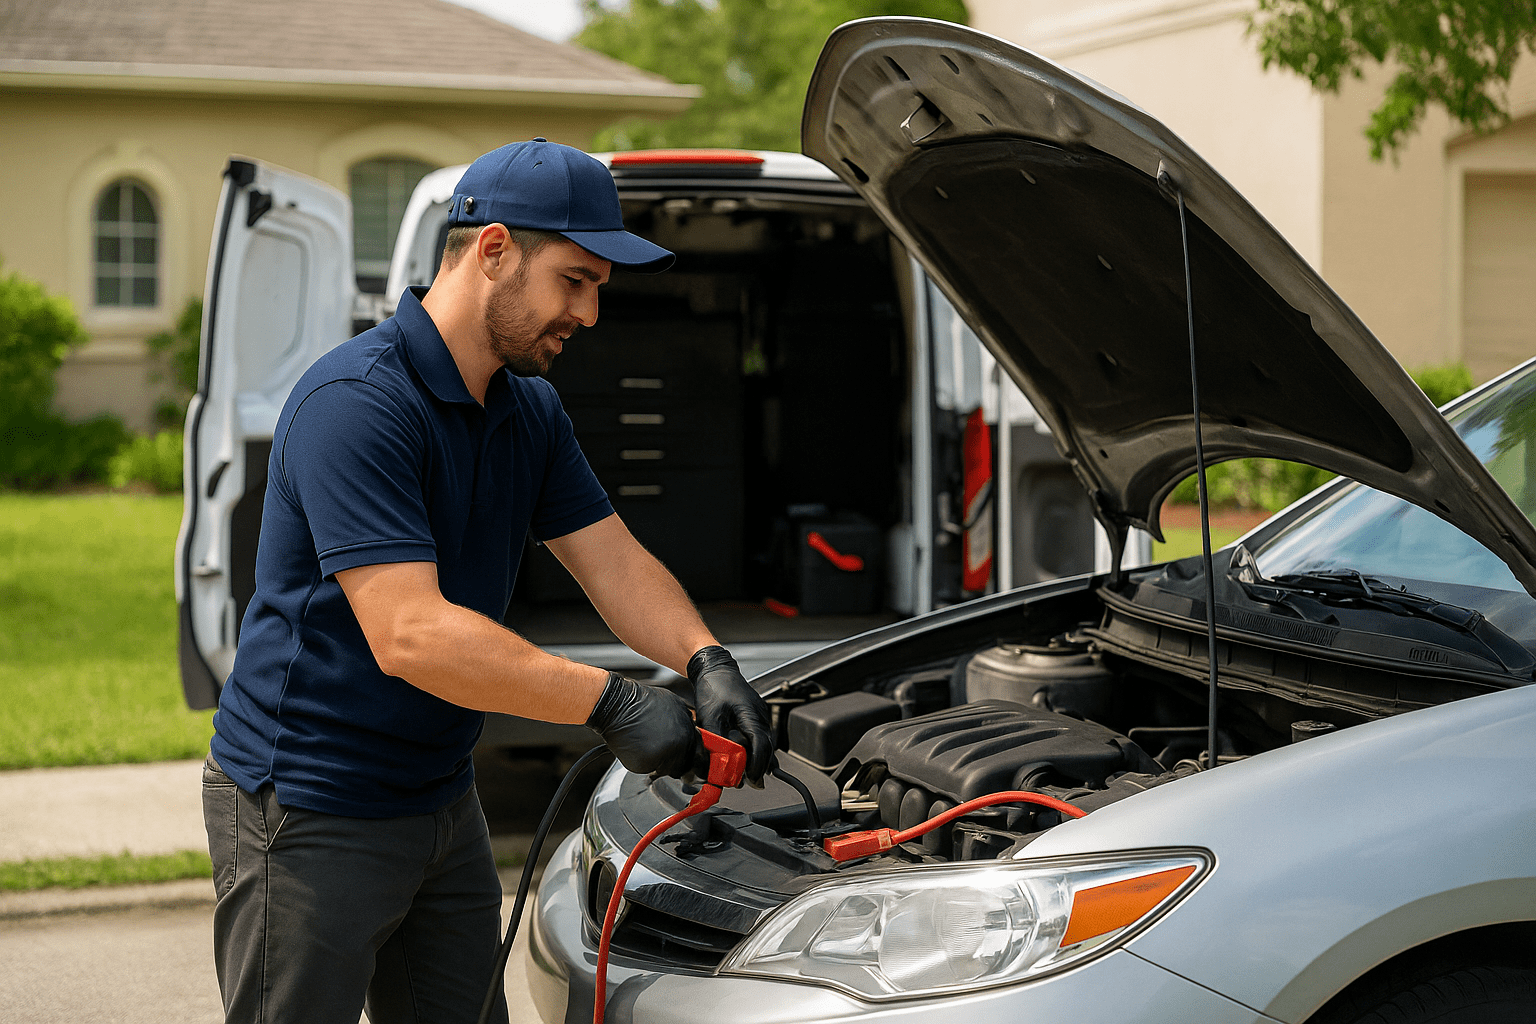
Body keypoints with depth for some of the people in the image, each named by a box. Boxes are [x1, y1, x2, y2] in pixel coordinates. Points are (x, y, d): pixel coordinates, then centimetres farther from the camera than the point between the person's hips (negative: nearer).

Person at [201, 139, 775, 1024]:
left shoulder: (531, 411, 8)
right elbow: (410, 634, -31)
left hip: (444, 804, 9)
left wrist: (707, 662, -14)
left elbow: (615, 561, 6)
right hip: (308, 815, -9)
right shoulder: (356, 403, -23)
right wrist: (610, 702, -31)